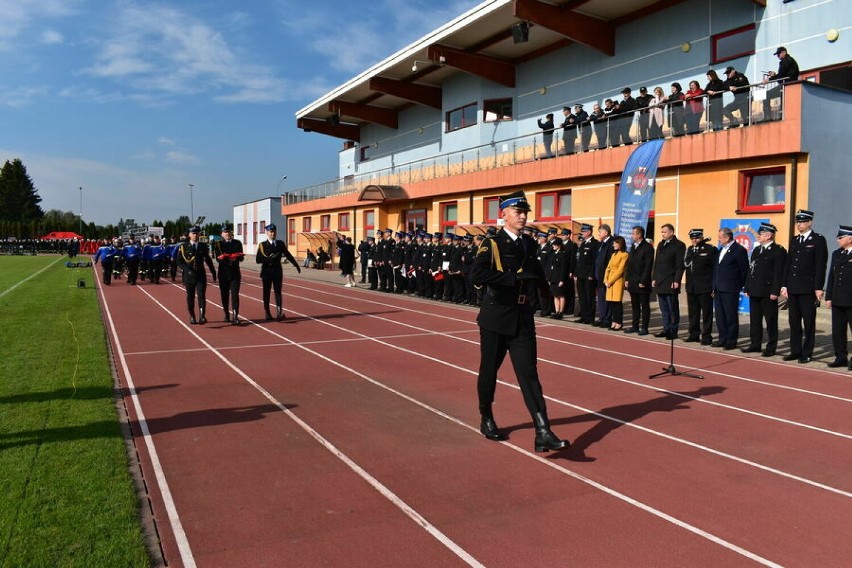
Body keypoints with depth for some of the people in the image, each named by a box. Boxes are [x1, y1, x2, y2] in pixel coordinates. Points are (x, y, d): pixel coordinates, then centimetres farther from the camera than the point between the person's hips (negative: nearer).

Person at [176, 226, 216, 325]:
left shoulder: (203, 246, 7)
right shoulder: (183, 247, 1)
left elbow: (208, 260, 17)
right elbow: (179, 262, -2)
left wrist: (213, 272, 20)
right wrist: (188, 270, -16)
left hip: (201, 275, 0)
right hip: (189, 275, 0)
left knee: (201, 295, -11)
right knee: (190, 297, 7)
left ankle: (202, 316, -18)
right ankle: (192, 316, 19)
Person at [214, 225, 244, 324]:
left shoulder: (237, 243, 9)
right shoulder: (218, 244, 3)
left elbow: (241, 257, 3)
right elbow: (218, 258, -9)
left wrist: (236, 257, -20)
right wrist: (229, 257, -26)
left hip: (235, 273, 0)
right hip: (223, 273, 0)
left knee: (235, 294, -9)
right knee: (225, 295, 8)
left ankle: (235, 316, -15)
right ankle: (227, 314, 24)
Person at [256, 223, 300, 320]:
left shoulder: (281, 244, 5)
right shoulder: (262, 245, -2)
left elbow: (288, 255, 14)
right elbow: (258, 260, -9)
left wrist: (296, 265, 16)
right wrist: (269, 258, -22)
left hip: (277, 271, 1)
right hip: (266, 272, -1)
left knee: (278, 292, -6)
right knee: (266, 292, 6)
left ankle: (279, 313, -15)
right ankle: (267, 313, 16)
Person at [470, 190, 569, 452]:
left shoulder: (529, 244, 10)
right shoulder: (492, 244, -8)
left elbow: (538, 276, 25)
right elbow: (476, 275, -26)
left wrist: (533, 281, 2)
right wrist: (515, 276, -25)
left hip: (522, 318, 4)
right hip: (496, 318, -4)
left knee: (529, 373, -3)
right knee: (489, 371, 11)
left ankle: (543, 434, -8)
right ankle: (486, 420, 32)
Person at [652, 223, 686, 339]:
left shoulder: (679, 245, -7)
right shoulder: (660, 245, 16)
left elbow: (680, 265, -11)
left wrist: (676, 281, -16)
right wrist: (654, 278, 13)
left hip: (671, 284, -7)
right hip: (659, 283, 7)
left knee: (673, 309, 0)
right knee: (664, 309, 12)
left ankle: (673, 331, 5)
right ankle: (666, 330, 18)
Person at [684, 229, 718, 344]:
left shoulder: (710, 249, -5)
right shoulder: (690, 250, 15)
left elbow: (716, 269, -9)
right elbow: (686, 264, 6)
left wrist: (714, 287, -12)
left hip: (705, 287, -6)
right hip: (691, 287, 6)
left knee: (706, 313, 0)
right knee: (693, 313, 12)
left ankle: (706, 337, 6)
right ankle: (694, 335, 21)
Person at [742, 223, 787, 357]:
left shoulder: (779, 251, -7)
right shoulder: (756, 250, 16)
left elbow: (779, 273, -13)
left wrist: (775, 292, -17)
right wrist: (747, 288, 12)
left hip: (768, 293, -7)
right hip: (755, 291, 7)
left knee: (771, 321, 2)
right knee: (754, 319, 11)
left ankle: (771, 347, 9)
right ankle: (755, 344, 20)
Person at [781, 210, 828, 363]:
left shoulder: (818, 240, -4)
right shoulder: (794, 240, 14)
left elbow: (821, 266, -9)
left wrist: (818, 288, -13)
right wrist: (785, 285, 10)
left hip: (808, 289, -6)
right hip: (793, 288, 6)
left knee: (809, 322, 2)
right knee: (794, 322, 10)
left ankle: (807, 353, 8)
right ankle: (795, 351, 18)